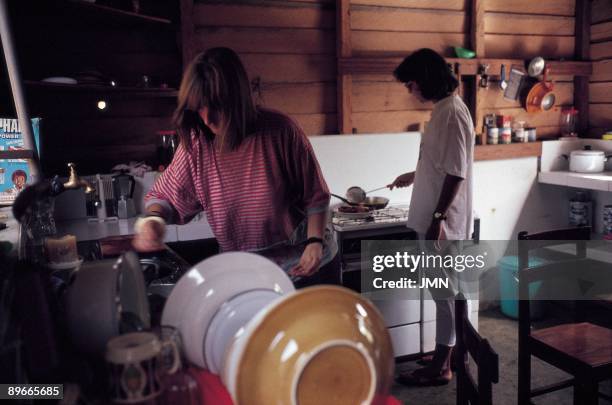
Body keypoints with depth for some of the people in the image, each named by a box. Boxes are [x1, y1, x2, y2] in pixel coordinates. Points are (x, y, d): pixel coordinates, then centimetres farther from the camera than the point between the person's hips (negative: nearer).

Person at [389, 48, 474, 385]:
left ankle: (440, 367, 13)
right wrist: (414, 176, 36)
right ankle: (446, 357, 28)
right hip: (435, 219, 10)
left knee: (444, 291, 0)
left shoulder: (452, 112, -17)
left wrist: (438, 218, -23)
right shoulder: (443, 108, 13)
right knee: (444, 290, 16)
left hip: (443, 221, -10)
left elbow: (456, 173, -22)